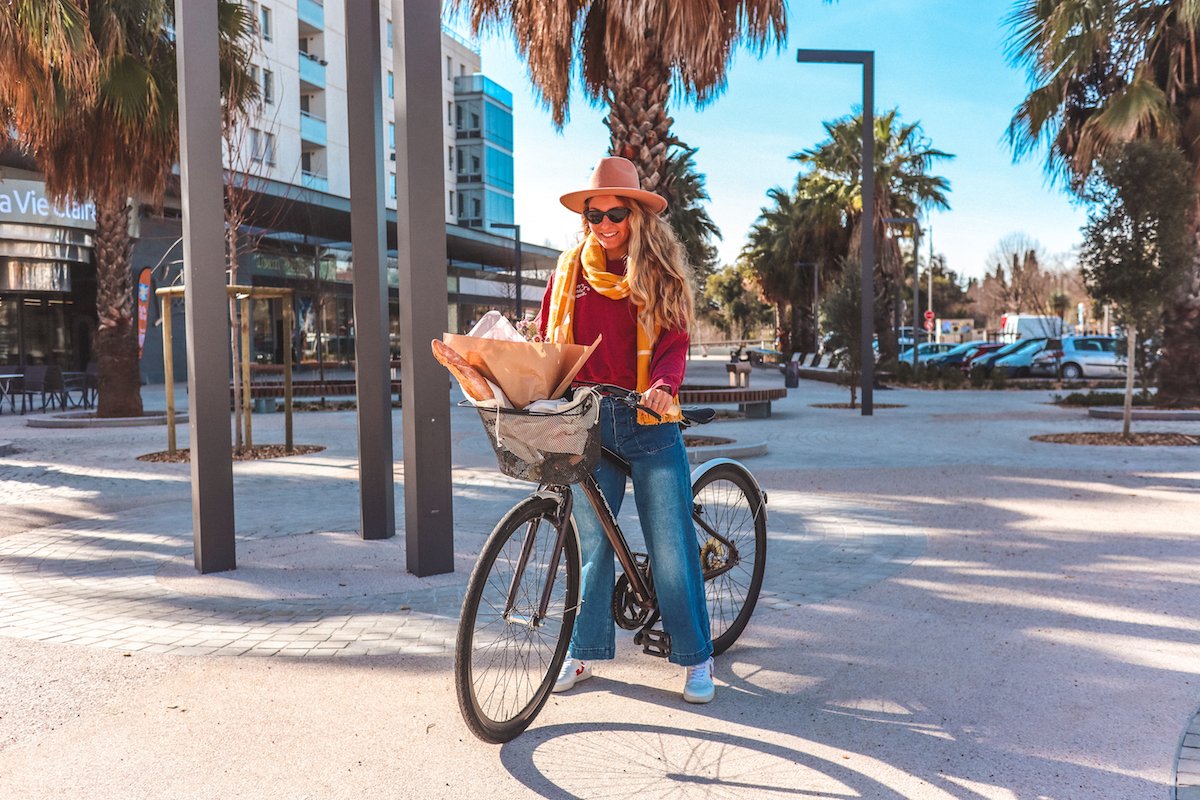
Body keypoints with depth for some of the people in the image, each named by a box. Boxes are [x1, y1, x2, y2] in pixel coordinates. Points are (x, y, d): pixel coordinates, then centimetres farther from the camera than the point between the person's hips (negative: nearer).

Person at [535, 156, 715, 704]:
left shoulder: (661, 272, 5)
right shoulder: (569, 271, 11)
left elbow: (674, 340, -4)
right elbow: (549, 342, 12)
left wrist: (663, 384, -25)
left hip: (648, 422, -2)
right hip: (585, 420, 2)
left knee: (670, 543, 0)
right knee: (591, 542, 9)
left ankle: (695, 656, 14)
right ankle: (585, 651, 24)